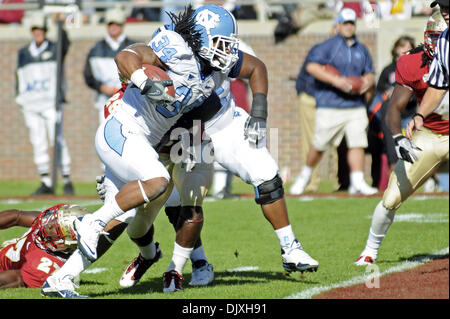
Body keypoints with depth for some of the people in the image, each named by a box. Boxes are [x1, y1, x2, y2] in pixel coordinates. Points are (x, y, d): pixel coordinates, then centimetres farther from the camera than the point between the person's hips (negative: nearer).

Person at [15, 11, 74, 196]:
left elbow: (65, 43, -19)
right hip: (30, 104, 4)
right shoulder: (23, 53, 15)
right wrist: (21, 101, 6)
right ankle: (46, 183, 5)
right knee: (38, 143, 2)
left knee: (58, 141, -10)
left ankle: (66, 180, -6)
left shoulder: (54, 49, 4)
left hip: (51, 102, -4)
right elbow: (20, 78, 17)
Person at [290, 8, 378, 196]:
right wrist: (335, 80, -22)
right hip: (329, 107, -4)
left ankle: (357, 182, -8)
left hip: (355, 106, 4)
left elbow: (369, 73, 25)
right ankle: (305, 176, 23)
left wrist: (367, 82, -1)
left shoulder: (362, 50, 16)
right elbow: (311, 67, -14)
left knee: (357, 143, -9)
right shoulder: (328, 46, -2)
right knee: (320, 145, 2)